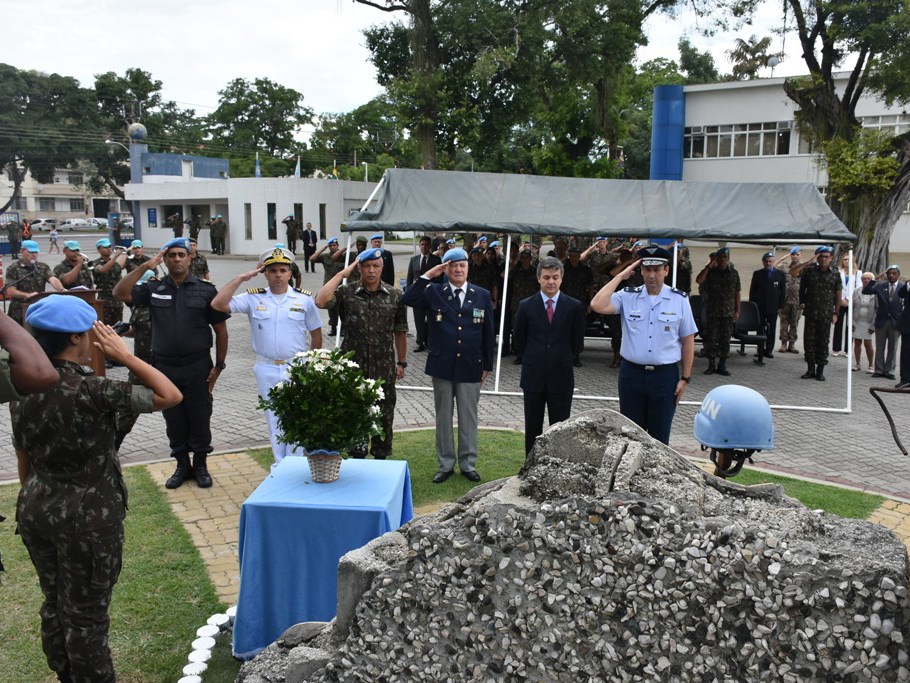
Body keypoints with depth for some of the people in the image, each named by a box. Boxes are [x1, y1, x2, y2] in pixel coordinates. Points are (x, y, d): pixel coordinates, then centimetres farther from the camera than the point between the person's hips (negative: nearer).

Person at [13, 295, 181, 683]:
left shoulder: (25, 391, -1)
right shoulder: (92, 391, -22)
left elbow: (24, 461, 8)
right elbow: (170, 395, -17)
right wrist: (124, 355, -13)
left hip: (35, 509, 7)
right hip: (86, 515, -7)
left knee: (54, 604, 22)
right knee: (85, 612, 8)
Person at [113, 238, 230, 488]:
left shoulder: (205, 290, -1)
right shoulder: (154, 288, 5)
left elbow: (220, 329, 1)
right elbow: (120, 293, -8)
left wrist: (219, 366, -3)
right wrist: (145, 267, -12)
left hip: (197, 367, -2)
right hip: (165, 367, 2)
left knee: (199, 418, 6)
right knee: (173, 420, 11)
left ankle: (200, 465, 22)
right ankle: (182, 465, 26)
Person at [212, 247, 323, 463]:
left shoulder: (304, 299, 0)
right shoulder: (253, 298, -1)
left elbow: (316, 334, 7)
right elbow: (218, 304, -12)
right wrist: (240, 279, -11)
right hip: (267, 370, 1)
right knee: (274, 422, 12)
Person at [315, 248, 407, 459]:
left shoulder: (394, 296, 2)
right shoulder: (347, 293, -4)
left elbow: (400, 332, 9)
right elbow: (320, 301, -23)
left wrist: (401, 362, 9)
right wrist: (342, 273, -17)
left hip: (384, 369, 1)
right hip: (353, 368, -1)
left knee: (384, 416, 11)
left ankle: (381, 457, 27)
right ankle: (357, 456, 25)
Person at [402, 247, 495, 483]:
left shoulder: (482, 295, 3)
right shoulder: (434, 292, 1)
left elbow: (488, 333, 5)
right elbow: (409, 299, -16)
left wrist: (487, 365, 5)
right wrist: (428, 275, -17)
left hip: (471, 367, 0)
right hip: (442, 366, 0)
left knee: (468, 417, 8)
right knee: (443, 417, 10)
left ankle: (468, 464, 22)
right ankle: (445, 464, 22)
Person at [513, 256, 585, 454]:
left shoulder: (575, 307, -2)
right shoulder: (526, 306, 1)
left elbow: (578, 343, 5)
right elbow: (519, 341, 9)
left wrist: (563, 361, 7)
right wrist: (532, 361, 9)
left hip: (561, 378, -1)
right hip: (533, 377, 1)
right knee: (532, 429, 10)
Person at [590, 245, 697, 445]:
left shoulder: (679, 300, 0)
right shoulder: (628, 296, 0)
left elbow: (688, 341, 3)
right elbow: (598, 305, -17)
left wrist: (685, 378, 1)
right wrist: (620, 276, -11)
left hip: (665, 376, 0)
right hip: (632, 374, 1)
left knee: (660, 437, 10)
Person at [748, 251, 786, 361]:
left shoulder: (780, 275, 5)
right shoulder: (757, 274, 5)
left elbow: (783, 292, 5)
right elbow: (752, 290, 7)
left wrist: (780, 306, -1)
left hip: (773, 308, 0)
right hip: (760, 307, 0)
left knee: (771, 330, 6)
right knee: (760, 330, 0)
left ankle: (769, 350, 13)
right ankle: (761, 351, 4)